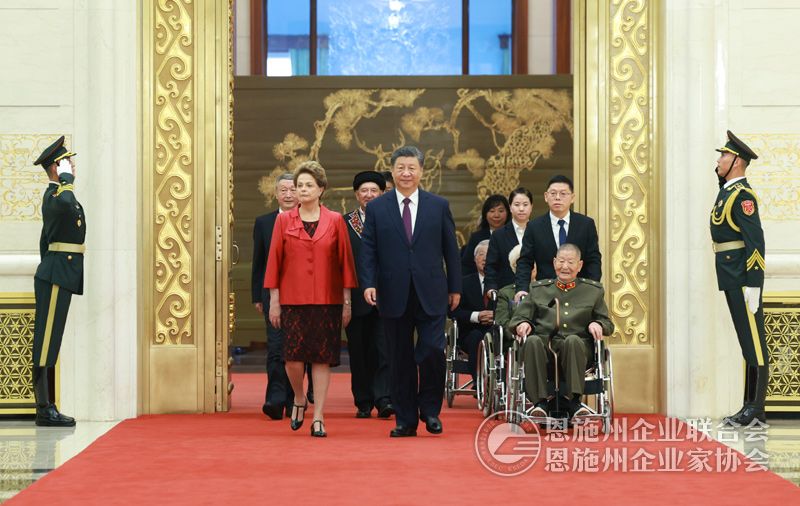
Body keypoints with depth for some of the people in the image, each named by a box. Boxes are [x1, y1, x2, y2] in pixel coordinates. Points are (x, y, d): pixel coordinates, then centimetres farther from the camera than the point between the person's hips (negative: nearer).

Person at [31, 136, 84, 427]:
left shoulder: (55, 194, 20)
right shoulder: (55, 194, -11)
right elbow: (67, 206, -38)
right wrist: (67, 179, -21)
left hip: (57, 276, 10)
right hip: (56, 276, -10)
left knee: (49, 343, 10)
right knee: (46, 342, -8)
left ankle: (46, 408, 12)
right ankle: (44, 410, -8)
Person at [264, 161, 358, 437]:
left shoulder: (335, 221, 3)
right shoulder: (284, 220, 4)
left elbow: (345, 261, 4)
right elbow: (274, 261, 4)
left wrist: (347, 301, 1)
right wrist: (274, 300, 0)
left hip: (327, 300, 0)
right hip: (293, 300, 0)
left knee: (322, 357, -1)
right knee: (293, 356, -7)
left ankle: (318, 417, 4)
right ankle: (299, 399, 22)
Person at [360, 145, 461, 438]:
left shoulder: (439, 206, 6)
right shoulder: (377, 208, 5)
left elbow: (451, 249, 8)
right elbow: (368, 250, 2)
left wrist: (455, 287, 6)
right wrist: (368, 283, -11)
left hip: (431, 294, 0)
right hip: (394, 295, 0)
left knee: (432, 351, -10)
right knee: (400, 359, 5)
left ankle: (430, 409, 11)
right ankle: (405, 420, 13)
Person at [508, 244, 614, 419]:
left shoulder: (593, 291, 22)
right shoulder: (538, 289, 23)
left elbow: (608, 324, 20)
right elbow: (518, 317, 20)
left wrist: (597, 325, -4)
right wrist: (522, 324, -5)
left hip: (577, 346, -1)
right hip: (544, 342, 1)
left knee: (573, 340, -37)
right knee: (532, 341, -35)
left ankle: (573, 401, -36)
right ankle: (540, 402, -34)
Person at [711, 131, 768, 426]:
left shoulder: (742, 196, -14)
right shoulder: (727, 191, 14)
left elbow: (755, 241, -19)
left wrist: (752, 285, -22)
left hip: (743, 279, -10)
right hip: (731, 279, 10)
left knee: (753, 342, -7)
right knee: (747, 342, 12)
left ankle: (756, 410, -6)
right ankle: (751, 407, 16)